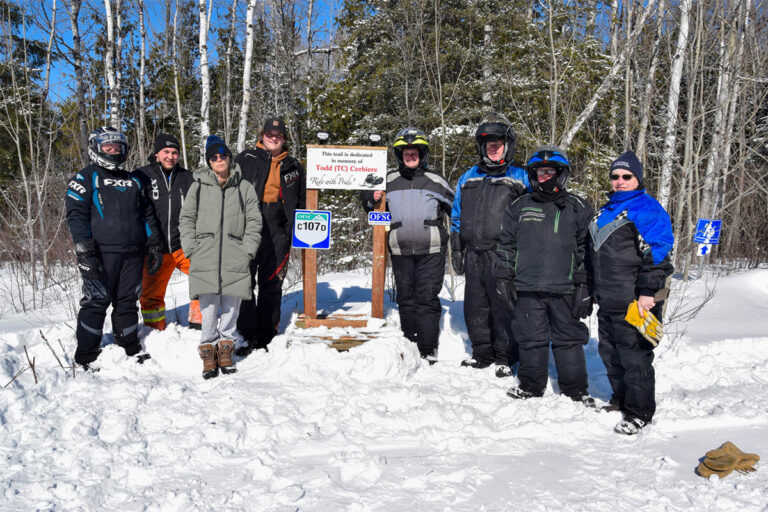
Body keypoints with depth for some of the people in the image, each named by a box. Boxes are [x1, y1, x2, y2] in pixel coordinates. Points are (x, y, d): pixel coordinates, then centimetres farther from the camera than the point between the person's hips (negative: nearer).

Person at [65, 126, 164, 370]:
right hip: (102, 253, -5)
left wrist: (154, 246, 14)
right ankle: (86, 357, 3)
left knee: (128, 303, 9)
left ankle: (131, 349, 20)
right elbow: (76, 216, -6)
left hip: (133, 254, 5)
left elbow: (147, 215, 24)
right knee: (96, 302, -5)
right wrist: (84, 252, -16)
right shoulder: (85, 178, 4)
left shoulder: (133, 181, 21)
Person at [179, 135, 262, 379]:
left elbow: (254, 222, 9)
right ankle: (208, 353, 9)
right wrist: (192, 249, 0)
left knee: (231, 307, 4)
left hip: (235, 260, 1)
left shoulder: (244, 187, 9)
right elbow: (186, 219, 11)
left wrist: (247, 251, -1)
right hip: (205, 259, 0)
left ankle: (226, 350, 18)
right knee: (208, 309, -3)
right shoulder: (199, 186, 9)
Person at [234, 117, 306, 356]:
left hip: (277, 232, 2)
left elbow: (302, 200, 19)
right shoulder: (245, 159, 8)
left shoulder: (293, 167, 15)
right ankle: (246, 333, 3)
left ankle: (266, 335, 14)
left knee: (272, 284, 5)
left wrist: (294, 229, 8)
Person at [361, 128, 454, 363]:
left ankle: (429, 348, 1)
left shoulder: (435, 181, 8)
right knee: (406, 298, 8)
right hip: (400, 251, 2)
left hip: (431, 251, -2)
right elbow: (369, 206, 23)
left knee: (427, 298, -4)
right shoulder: (389, 181, 12)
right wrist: (372, 197, 1)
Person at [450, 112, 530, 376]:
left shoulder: (520, 178, 7)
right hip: (474, 255, 4)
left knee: (504, 307, -2)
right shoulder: (468, 178, 18)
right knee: (475, 307, 10)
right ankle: (482, 352, 24)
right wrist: (456, 248, 15)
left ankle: (505, 357, 10)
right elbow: (457, 217, 22)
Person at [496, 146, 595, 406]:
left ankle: (575, 389, 19)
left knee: (569, 340, 6)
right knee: (531, 339, 9)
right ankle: (531, 385, 24)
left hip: (564, 289, -1)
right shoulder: (519, 207, 11)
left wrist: (584, 286, -2)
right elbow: (506, 245, 14)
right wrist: (504, 278, 7)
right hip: (527, 289, 2)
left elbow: (586, 250, 3)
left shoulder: (578, 208, 5)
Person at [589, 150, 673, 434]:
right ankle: (621, 400, 33)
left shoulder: (646, 208, -9)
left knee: (635, 357, -2)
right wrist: (596, 290, 24)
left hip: (635, 302, -9)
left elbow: (657, 253, -16)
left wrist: (648, 292, -21)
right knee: (609, 353, 17)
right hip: (608, 301, 9)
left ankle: (639, 413, 11)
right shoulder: (607, 211, 18)